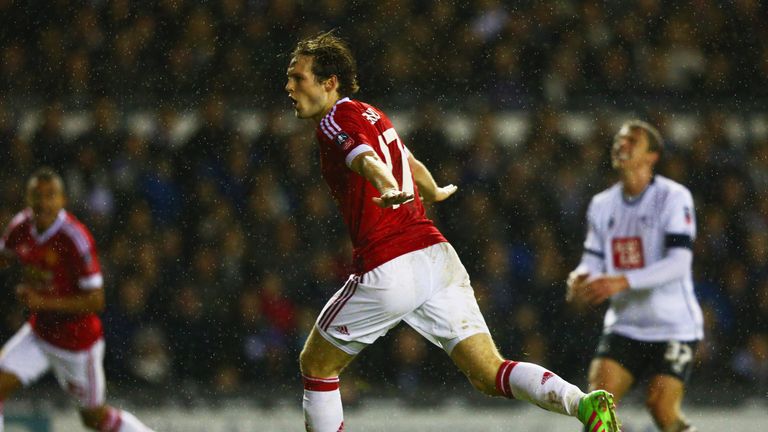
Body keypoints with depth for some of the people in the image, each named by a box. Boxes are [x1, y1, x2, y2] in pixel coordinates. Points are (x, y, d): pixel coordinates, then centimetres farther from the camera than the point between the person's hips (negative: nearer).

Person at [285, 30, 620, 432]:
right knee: (489, 376, -1)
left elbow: (368, 160, -27)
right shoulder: (370, 115, 20)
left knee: (315, 367, 13)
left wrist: (391, 191, -48)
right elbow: (411, 166, 39)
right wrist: (435, 192, 60)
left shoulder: (335, 121, -5)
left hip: (389, 271, -8)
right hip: (437, 255, 8)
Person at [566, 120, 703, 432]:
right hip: (624, 324, 5)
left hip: (674, 325, -5)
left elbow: (679, 262, -20)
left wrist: (623, 281, -32)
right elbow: (593, 260, 10)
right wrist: (581, 279, -16)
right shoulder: (602, 205, 9)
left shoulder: (674, 197, -10)